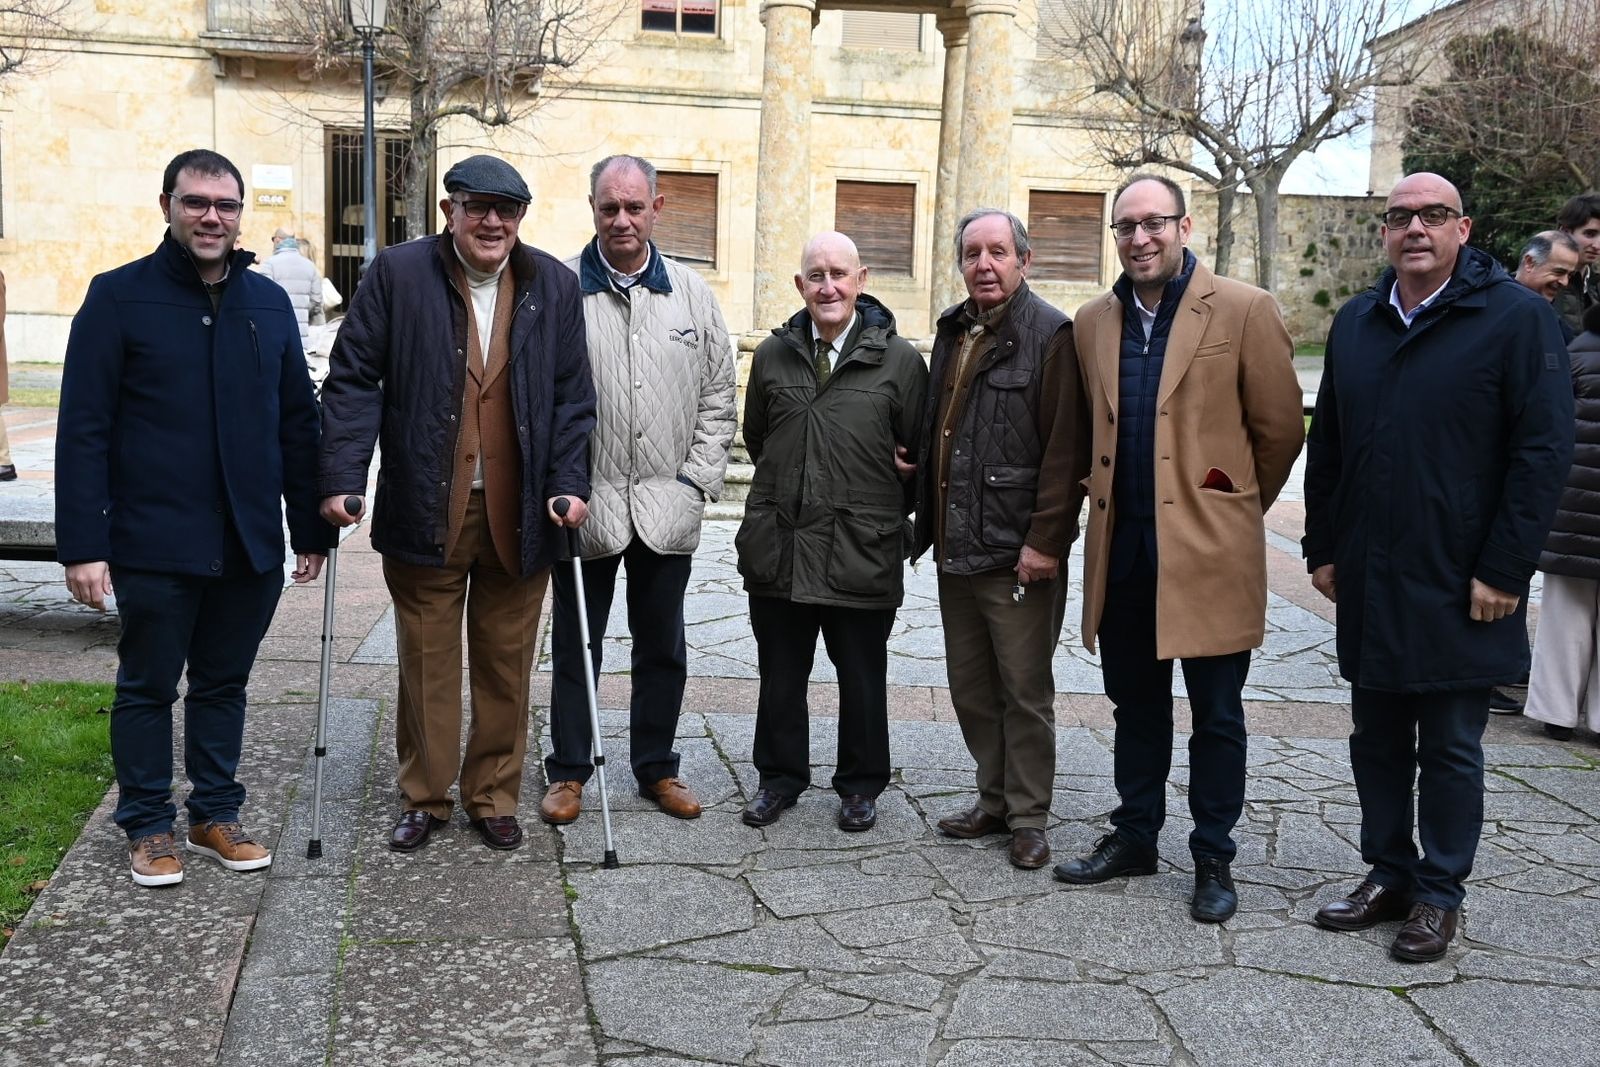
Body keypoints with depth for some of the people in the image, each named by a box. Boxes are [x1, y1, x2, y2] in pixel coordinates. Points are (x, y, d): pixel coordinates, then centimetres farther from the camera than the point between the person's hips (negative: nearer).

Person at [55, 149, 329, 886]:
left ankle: (216, 814, 29)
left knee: (224, 684, 15)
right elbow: (84, 429, -7)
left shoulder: (268, 302, 7)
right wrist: (83, 545, -13)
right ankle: (148, 826, 24)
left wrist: (311, 528, 9)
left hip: (250, 544, 4)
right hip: (154, 546, -3)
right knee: (147, 687, 10)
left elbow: (297, 423, 11)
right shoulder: (119, 297, -4)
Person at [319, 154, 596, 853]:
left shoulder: (553, 285, 6)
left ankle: (493, 796, 26)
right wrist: (342, 477, -10)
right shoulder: (397, 273, -1)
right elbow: (352, 380, -2)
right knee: (426, 664, 9)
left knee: (506, 666, 10)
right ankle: (424, 798, 25)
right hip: (424, 514, -1)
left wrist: (570, 482, -3)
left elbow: (572, 397, 7)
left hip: (519, 518, 2)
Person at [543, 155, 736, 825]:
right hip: (585, 502, -2)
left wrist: (697, 479, 0)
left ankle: (656, 768, 27)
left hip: (667, 508, 2)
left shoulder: (691, 294, 6)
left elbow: (718, 398, 9)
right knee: (575, 644, 9)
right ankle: (568, 770, 23)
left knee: (662, 647, 12)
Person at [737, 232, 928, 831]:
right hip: (778, 546, 3)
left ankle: (860, 784, 28)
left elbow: (921, 454, 1)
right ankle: (780, 775, 31)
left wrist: (884, 510, 5)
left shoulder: (899, 360, -4)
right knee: (780, 675, 13)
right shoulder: (772, 355, 7)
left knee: (862, 679, 11)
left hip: (862, 551, -3)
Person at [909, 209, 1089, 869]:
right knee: (971, 689, 15)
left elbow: (1066, 452, -15)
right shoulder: (953, 332, 14)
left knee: (1025, 693, 3)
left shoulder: (1052, 337, -9)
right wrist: (930, 525, 13)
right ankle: (994, 800, 29)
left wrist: (1045, 542, -19)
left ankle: (1028, 818, 16)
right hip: (956, 549, 7)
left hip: (1019, 555, -7)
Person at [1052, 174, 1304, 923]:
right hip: (1122, 548, 4)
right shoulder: (1093, 323, 8)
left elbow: (1279, 430, -1)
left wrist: (1234, 510, 8)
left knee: (1215, 715, 6)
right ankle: (1134, 835, 30)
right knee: (1135, 705, 16)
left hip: (1207, 550, -4)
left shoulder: (1244, 312, -6)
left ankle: (1213, 857, 20)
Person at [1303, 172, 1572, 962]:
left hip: (1458, 590, -5)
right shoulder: (1355, 323, 10)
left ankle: (1439, 895, 20)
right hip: (1368, 586, 5)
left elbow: (1543, 451, -10)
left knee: (1450, 749, 6)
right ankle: (1388, 874, 28)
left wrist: (1504, 571, -14)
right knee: (1377, 740, 14)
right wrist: (1323, 549, 9)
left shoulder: (1516, 318, -7)